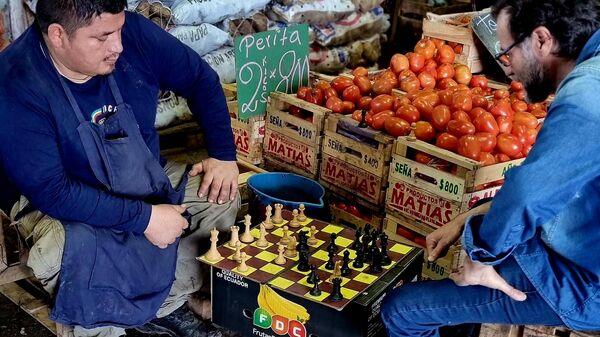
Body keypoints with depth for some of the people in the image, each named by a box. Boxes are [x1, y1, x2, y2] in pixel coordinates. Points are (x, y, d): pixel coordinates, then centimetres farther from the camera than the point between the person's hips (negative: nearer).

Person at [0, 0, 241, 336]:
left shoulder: (133, 32, -15)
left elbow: (200, 79, 1)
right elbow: (51, 192, -28)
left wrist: (223, 154, -6)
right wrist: (144, 218, -31)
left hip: (149, 182, 5)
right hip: (66, 207, -5)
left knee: (225, 196, -10)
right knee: (62, 256, -34)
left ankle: (165, 306, -5)